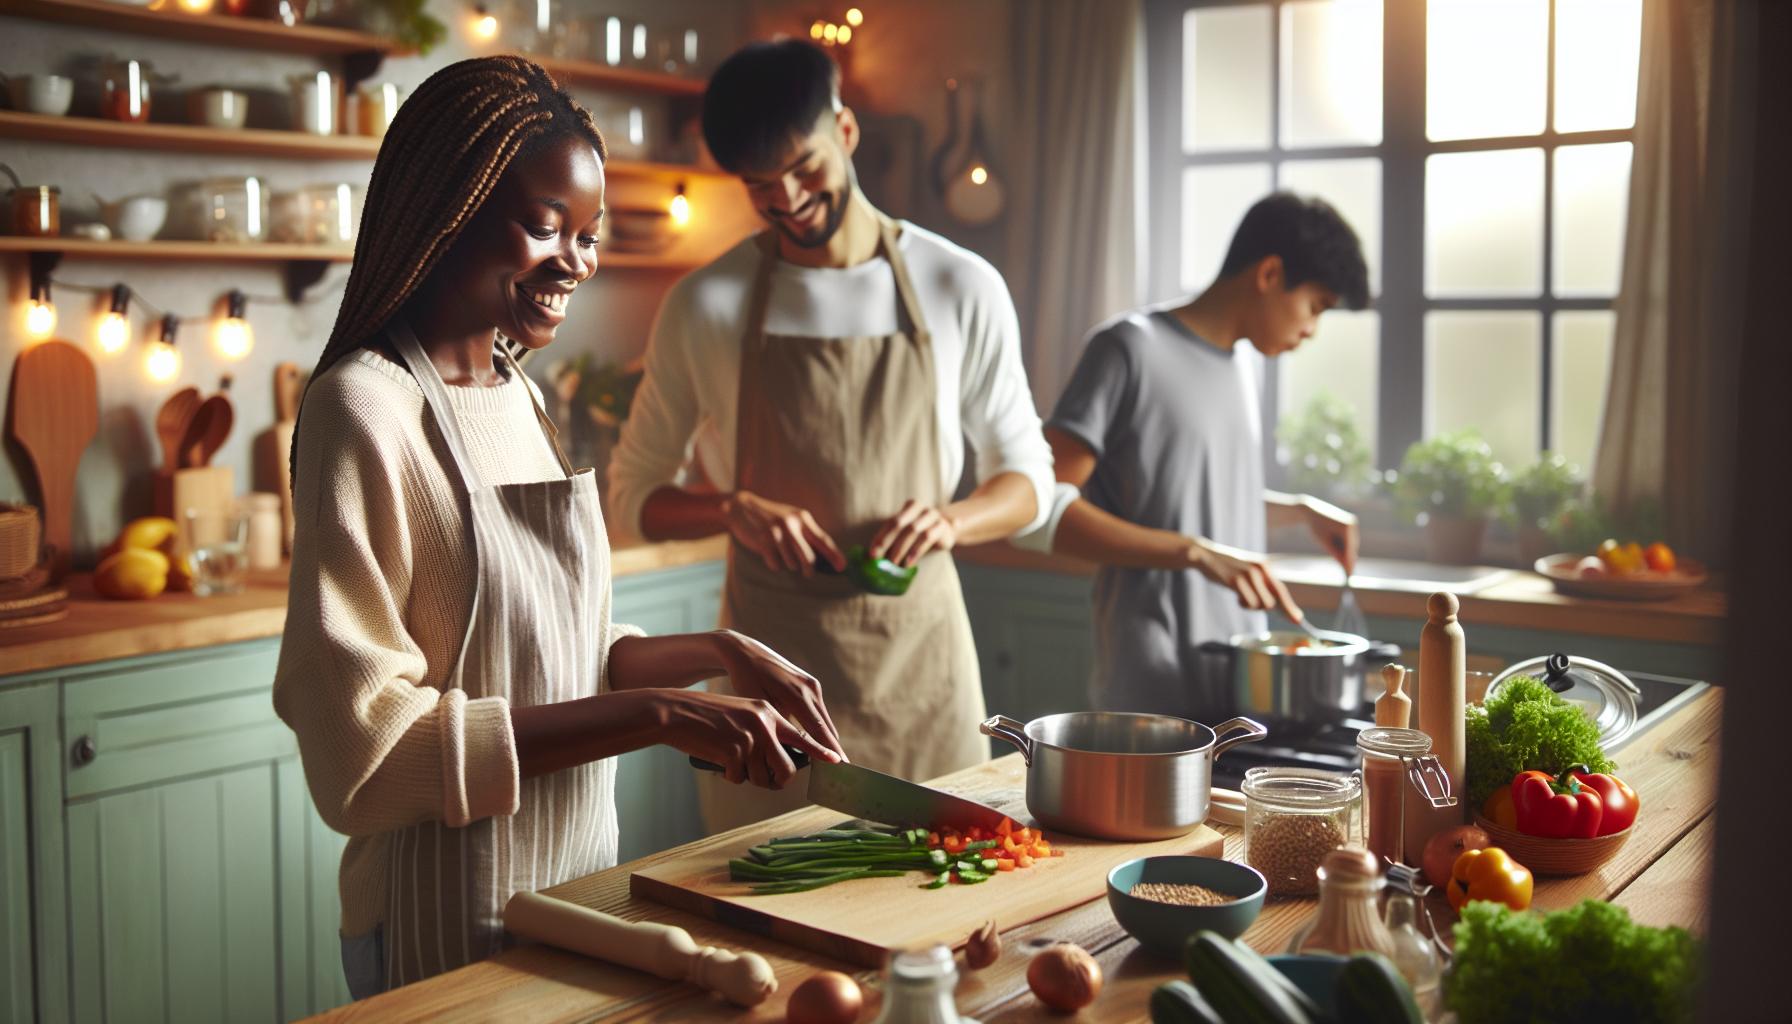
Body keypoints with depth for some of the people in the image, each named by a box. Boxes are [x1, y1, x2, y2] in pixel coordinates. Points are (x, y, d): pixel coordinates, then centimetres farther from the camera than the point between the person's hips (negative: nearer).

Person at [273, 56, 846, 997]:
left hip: (578, 884, 7)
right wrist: (657, 714, -25)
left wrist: (720, 655, -3)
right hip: (447, 926, -7)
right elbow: (364, 751, -23)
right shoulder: (366, 409, -17)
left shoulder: (519, 396, 7)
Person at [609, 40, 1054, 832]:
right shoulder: (707, 306, 1)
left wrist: (951, 519, -12)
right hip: (772, 649, 0)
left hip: (918, 648, 1)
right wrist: (735, 510, -12)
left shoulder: (961, 290, 1)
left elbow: (1027, 477, 9)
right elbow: (635, 492, 7)